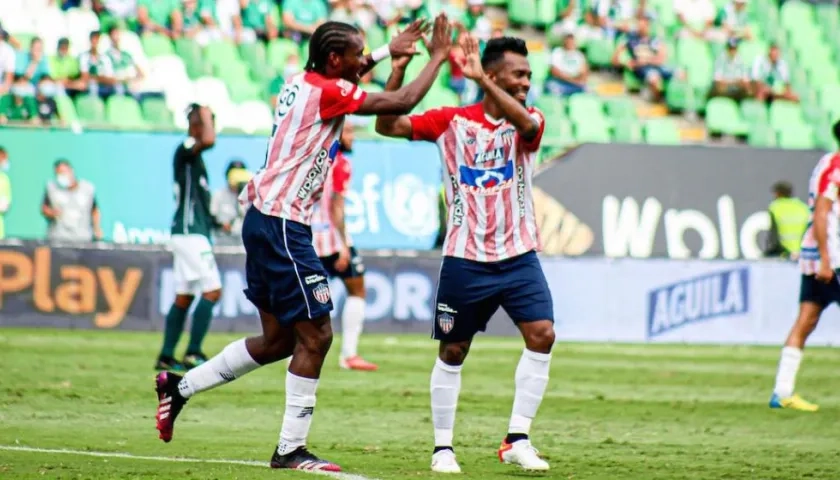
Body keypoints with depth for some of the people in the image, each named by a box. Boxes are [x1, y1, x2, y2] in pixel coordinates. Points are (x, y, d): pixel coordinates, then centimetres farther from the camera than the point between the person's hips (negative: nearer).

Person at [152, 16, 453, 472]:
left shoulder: (301, 83, 12)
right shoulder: (326, 92, -14)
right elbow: (403, 102, -16)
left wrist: (387, 51, 34)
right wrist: (438, 57, -3)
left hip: (264, 220, 10)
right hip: (281, 225, -10)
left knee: (279, 339, 16)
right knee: (315, 335, -7)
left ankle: (180, 386, 22)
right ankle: (291, 449, -4)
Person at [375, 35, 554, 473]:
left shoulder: (528, 122, 2)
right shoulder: (451, 121, 1)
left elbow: (526, 123, -23)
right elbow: (387, 126, -4)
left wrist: (481, 78, -31)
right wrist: (399, 68, -15)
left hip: (518, 257, 1)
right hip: (465, 259, -1)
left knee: (542, 335, -15)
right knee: (452, 352, 5)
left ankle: (517, 440, -6)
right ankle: (443, 447, 17)